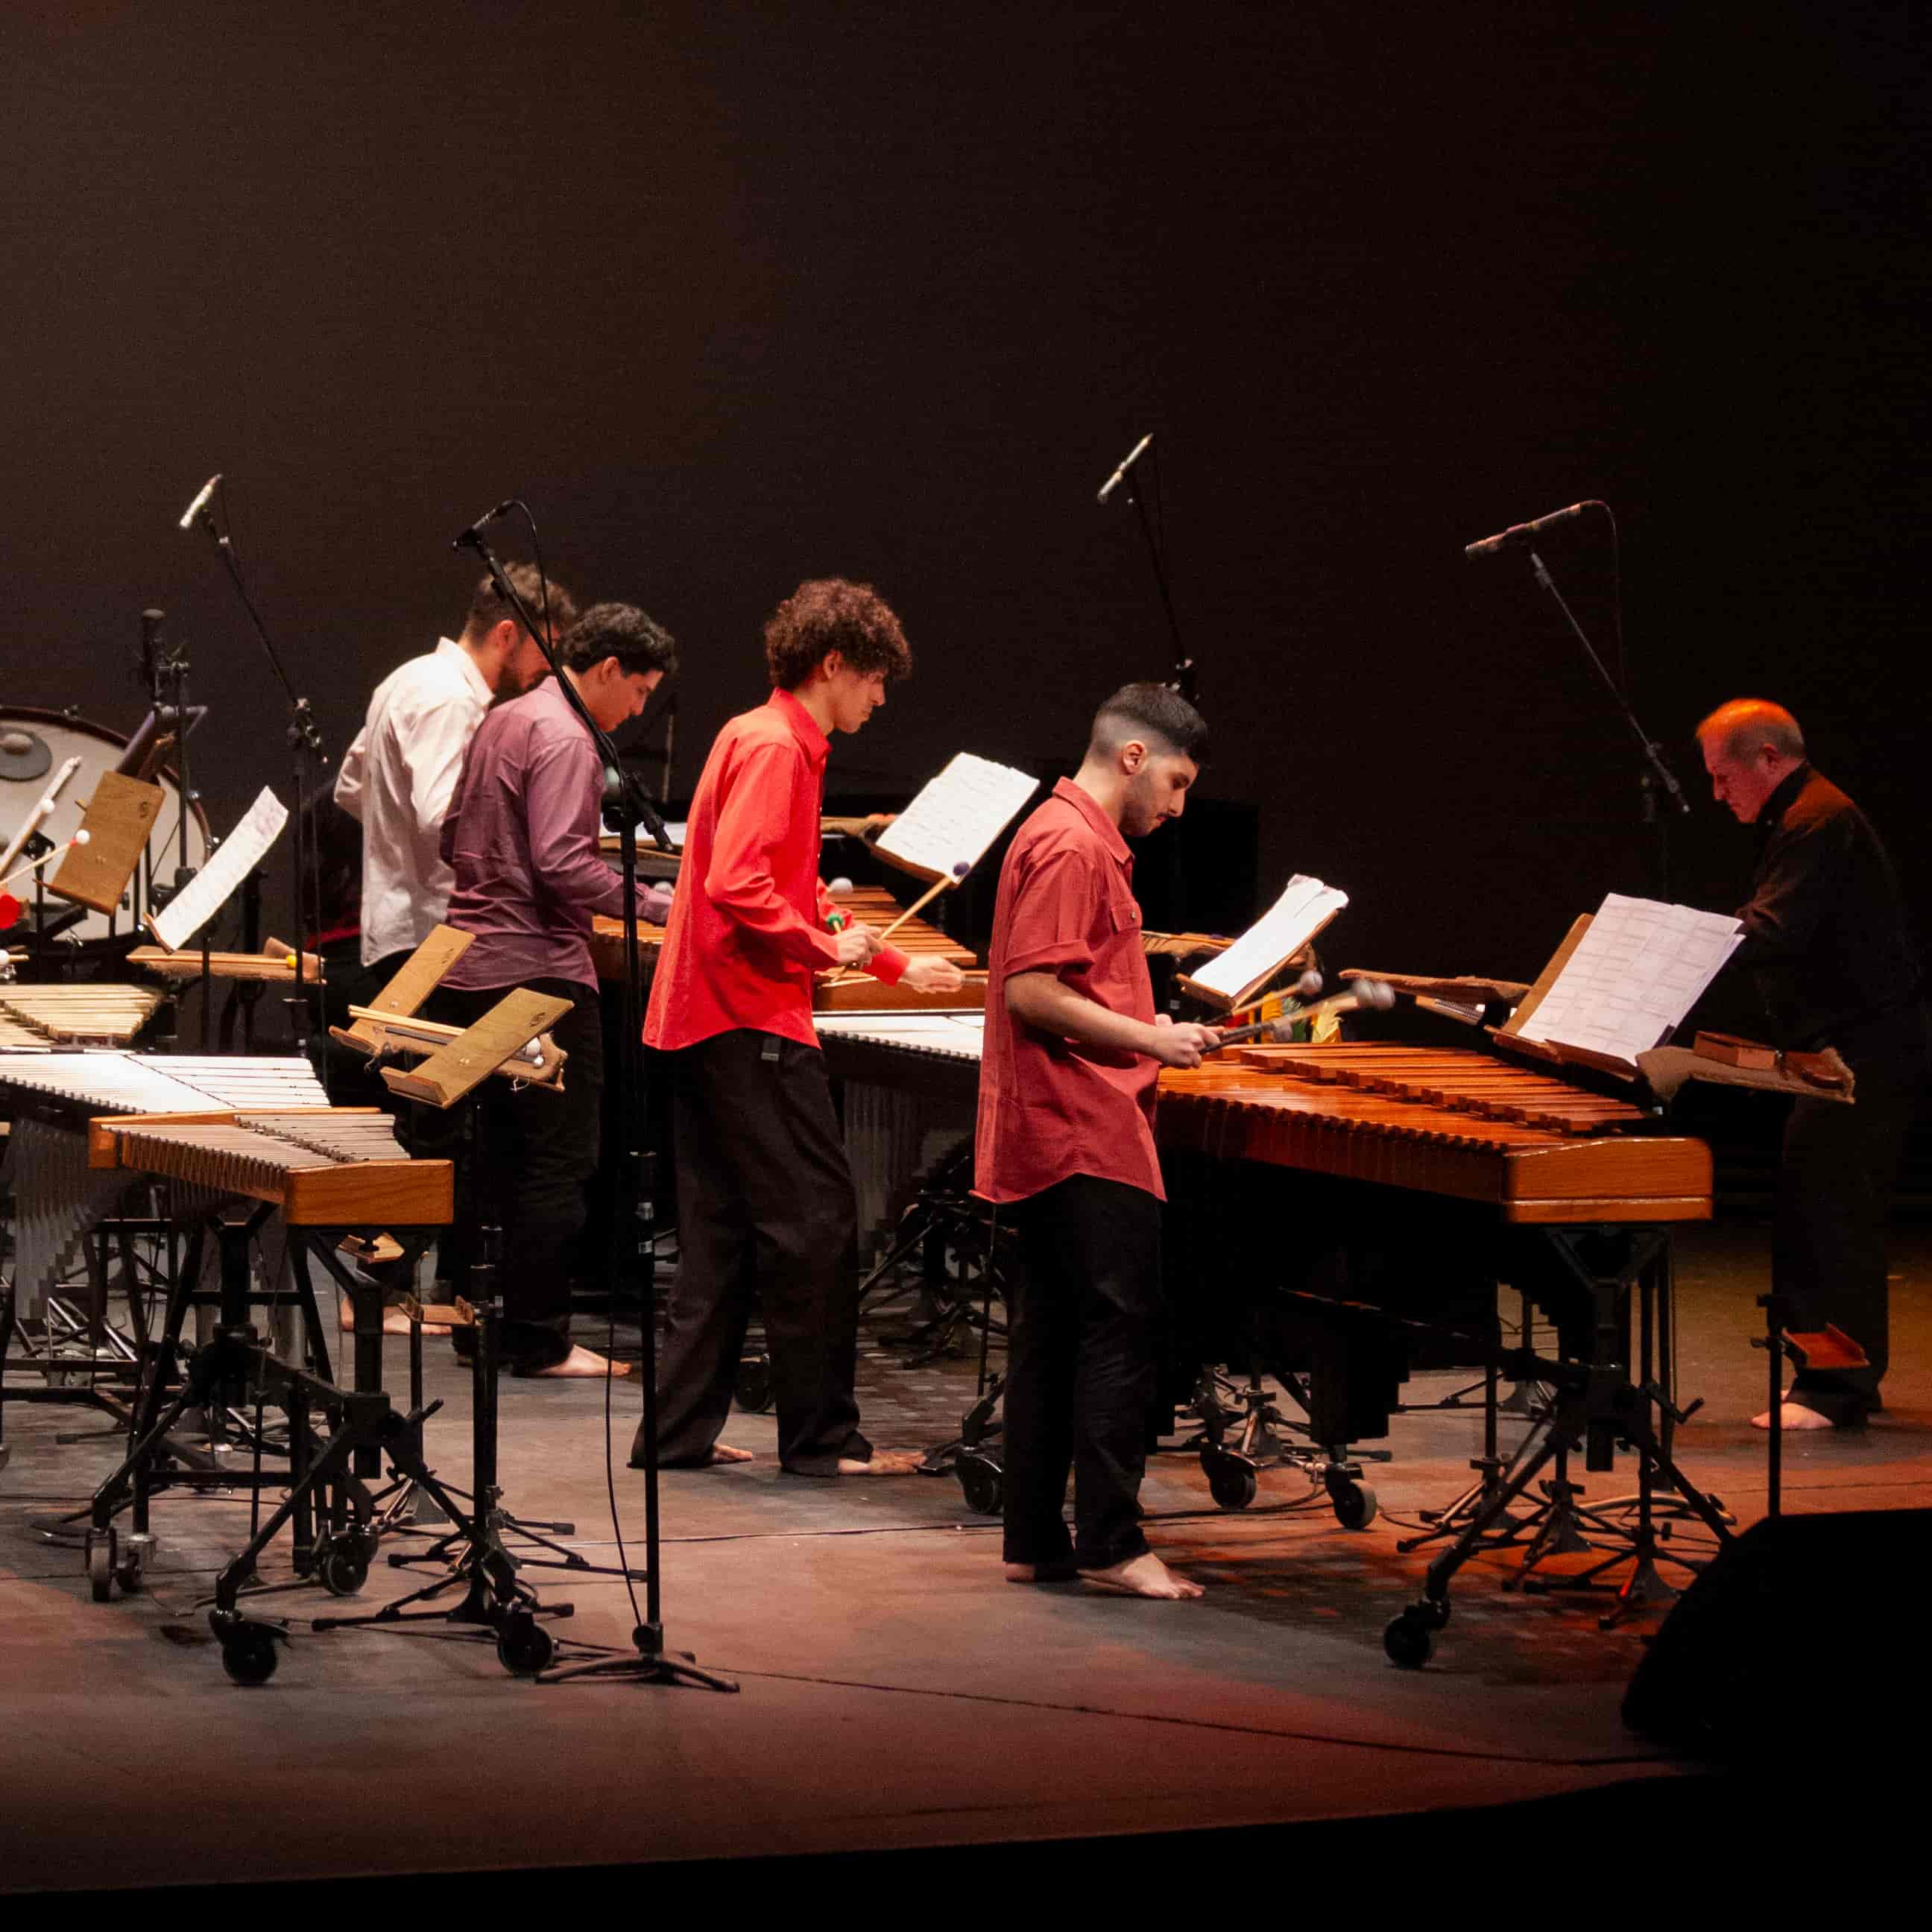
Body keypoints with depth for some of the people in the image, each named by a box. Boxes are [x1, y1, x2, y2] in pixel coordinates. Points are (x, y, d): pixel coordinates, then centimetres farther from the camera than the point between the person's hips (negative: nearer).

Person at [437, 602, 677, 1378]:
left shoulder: (502, 721, 14)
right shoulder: (564, 741, -15)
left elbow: (452, 839, 20)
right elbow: (561, 864, -24)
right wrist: (657, 903, -18)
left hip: (472, 966, 10)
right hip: (539, 974, -10)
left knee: (501, 1154, 16)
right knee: (558, 1164, -4)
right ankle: (539, 1340, -3)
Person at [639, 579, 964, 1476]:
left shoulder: (759, 738, 19)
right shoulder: (774, 748, -14)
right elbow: (737, 888, -25)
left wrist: (897, 967, 27)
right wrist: (825, 948, -14)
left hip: (702, 1020, 11)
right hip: (751, 1027, -11)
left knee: (722, 1232, 12)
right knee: (814, 1223, -5)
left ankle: (679, 1431, 13)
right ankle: (820, 1437, -2)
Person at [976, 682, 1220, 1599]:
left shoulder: (1070, 837, 19)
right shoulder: (1071, 847, -14)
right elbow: (1031, 991, -20)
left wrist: (1144, 1027, 16)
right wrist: (1149, 1039, -14)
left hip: (1052, 1137, 11)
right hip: (1086, 1136, -11)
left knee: (1052, 1335, 10)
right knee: (1120, 1327, -9)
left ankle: (1035, 1540, 11)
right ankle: (1111, 1543, -9)